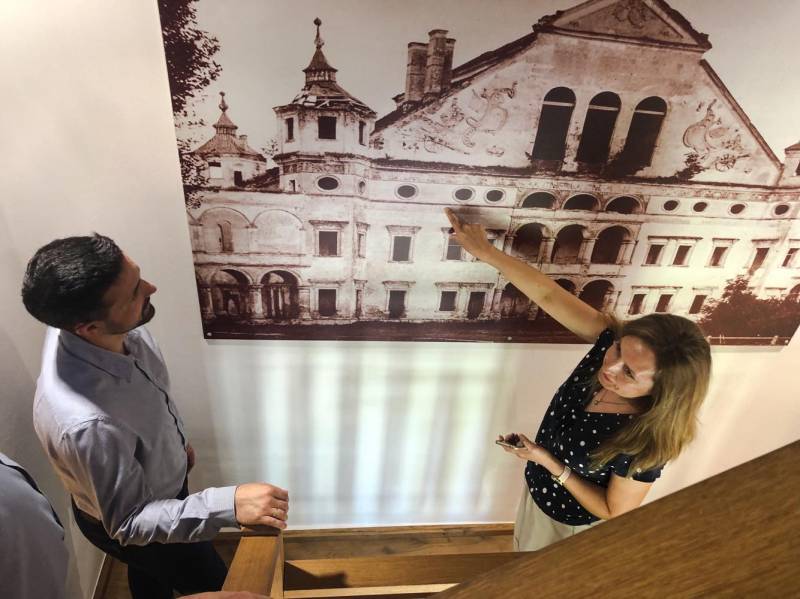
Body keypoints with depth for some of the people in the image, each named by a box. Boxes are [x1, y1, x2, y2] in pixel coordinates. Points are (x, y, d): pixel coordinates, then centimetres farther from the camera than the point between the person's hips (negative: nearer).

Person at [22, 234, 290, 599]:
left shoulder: (83, 323, -23)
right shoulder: (87, 424, -47)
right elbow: (129, 523, -31)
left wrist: (177, 438, 10)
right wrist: (229, 504, -41)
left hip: (156, 479, 6)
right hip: (127, 524, -6)